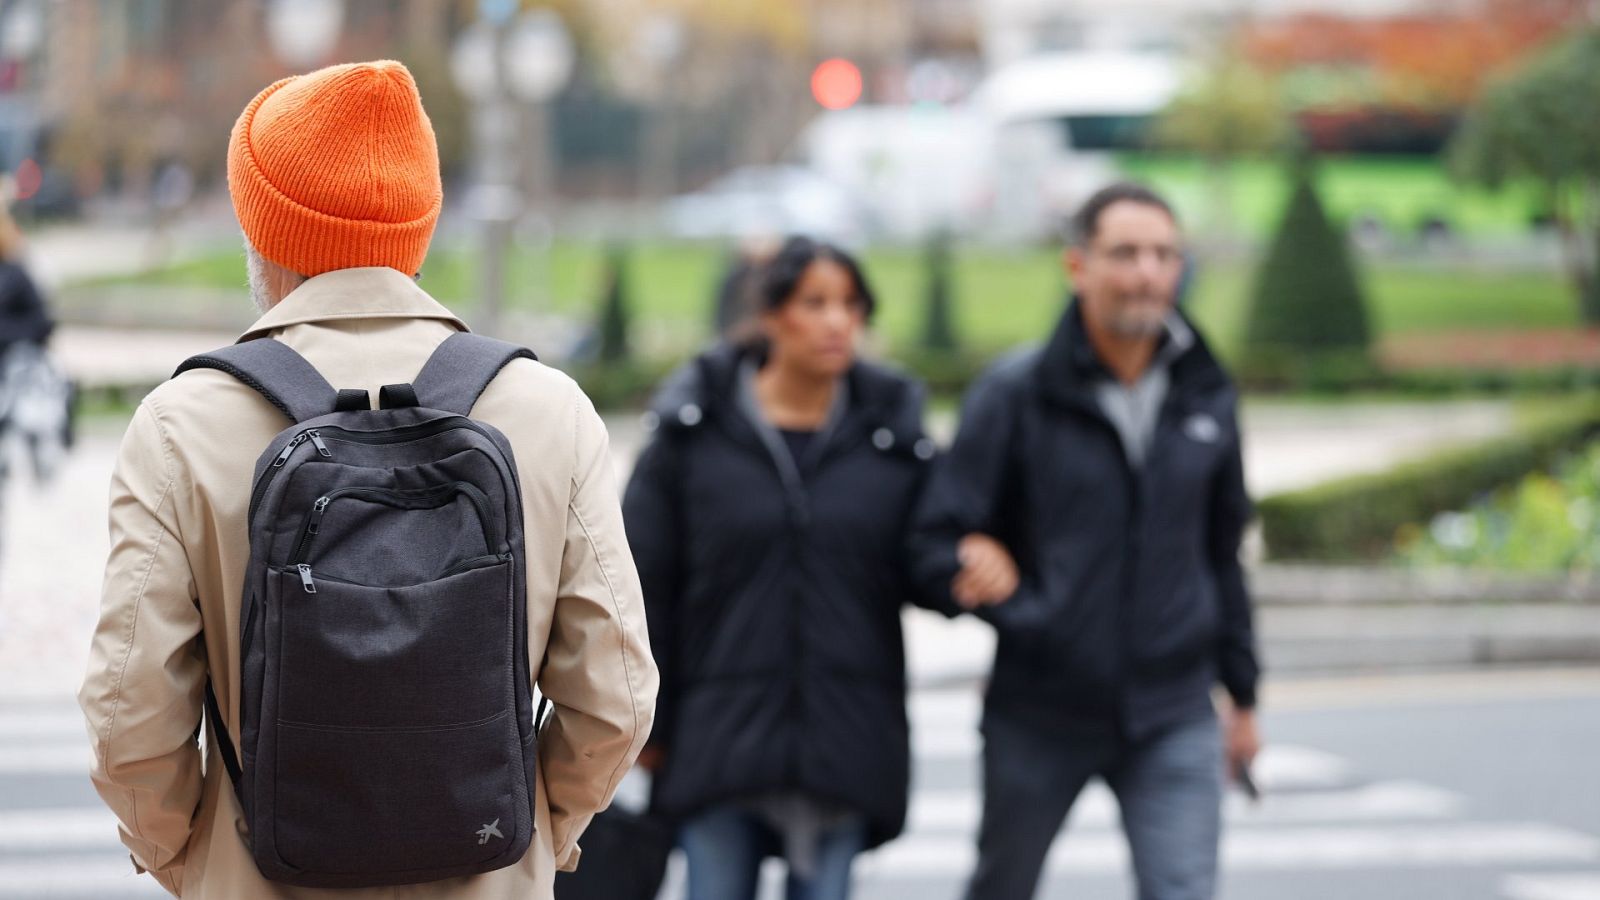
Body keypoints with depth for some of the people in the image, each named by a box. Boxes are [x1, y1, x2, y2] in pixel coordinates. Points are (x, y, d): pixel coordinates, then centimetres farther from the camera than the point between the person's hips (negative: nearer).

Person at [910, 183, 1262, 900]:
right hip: (1039, 717, -1)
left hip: (1172, 720, 2)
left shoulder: (1207, 399, 4)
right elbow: (939, 542, -10)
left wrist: (1242, 692, 17)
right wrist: (1021, 612, -28)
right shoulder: (1015, 395, -8)